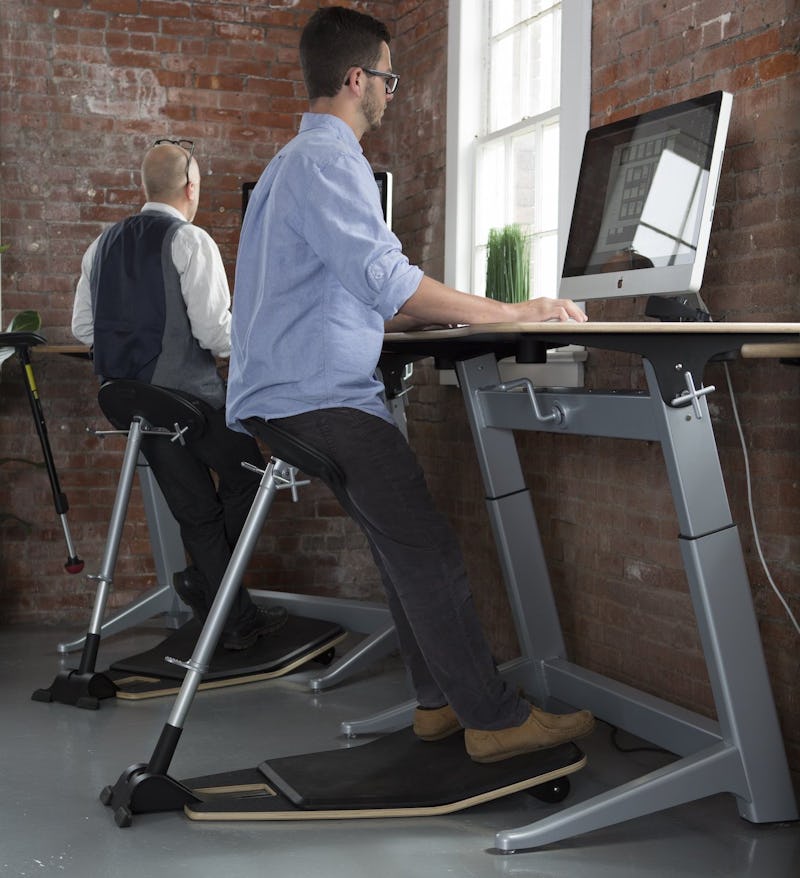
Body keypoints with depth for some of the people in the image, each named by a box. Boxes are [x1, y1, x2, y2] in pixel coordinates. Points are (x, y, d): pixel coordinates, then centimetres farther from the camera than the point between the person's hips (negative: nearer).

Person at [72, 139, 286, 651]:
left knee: (196, 513, 13)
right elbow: (216, 332, -17)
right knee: (245, 476, 15)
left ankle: (238, 619, 18)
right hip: (188, 395, -7)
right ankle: (204, 581, 9)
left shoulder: (104, 244, 11)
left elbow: (82, 328, 13)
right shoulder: (191, 242, -10)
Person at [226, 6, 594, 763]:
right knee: (426, 549, -12)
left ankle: (440, 701, 17)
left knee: (407, 544, 12)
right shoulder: (327, 161, -13)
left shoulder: (300, 160, 23)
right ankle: (493, 720, -9)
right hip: (315, 402, -11)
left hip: (297, 394, 11)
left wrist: (445, 315, 22)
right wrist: (512, 313, -17)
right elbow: (388, 283, -22)